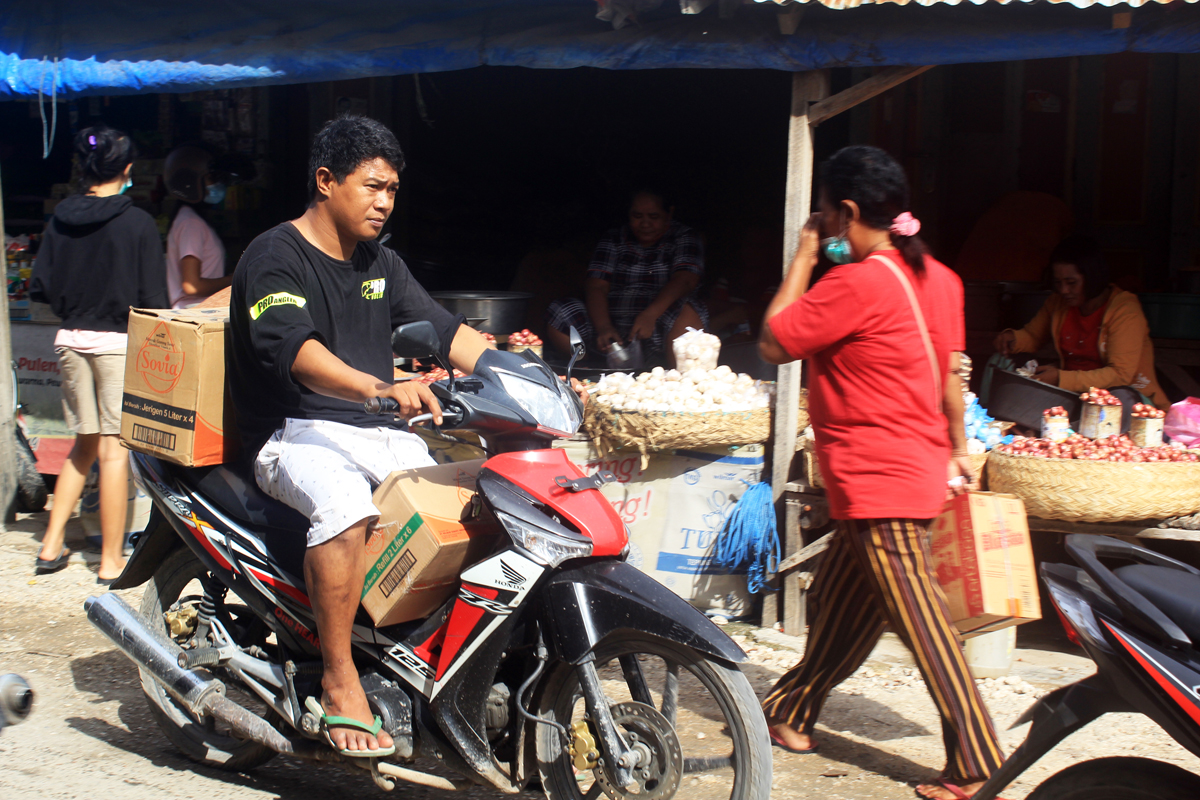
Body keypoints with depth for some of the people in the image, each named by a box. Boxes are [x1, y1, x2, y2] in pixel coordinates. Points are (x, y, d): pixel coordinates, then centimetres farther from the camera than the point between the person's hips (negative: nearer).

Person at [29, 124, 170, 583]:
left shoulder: (60, 220, 3)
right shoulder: (137, 224, -10)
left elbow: (40, 287, 4)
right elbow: (153, 298, -11)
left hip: (70, 340, 5)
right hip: (119, 341, -5)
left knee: (84, 445, 18)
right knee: (114, 448, -1)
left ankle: (52, 544, 17)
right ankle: (111, 560, 4)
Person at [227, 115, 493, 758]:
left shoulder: (381, 264, 18)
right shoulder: (274, 258, -7)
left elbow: (447, 332, 12)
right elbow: (294, 350, -25)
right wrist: (382, 389, -43)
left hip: (382, 434, 7)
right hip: (295, 435, -7)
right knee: (344, 501, -37)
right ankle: (339, 681, -27)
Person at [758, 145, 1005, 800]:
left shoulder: (857, 284, -19)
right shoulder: (935, 277, 7)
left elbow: (773, 343, -12)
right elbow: (950, 371, 15)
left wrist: (804, 256, -4)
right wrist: (956, 447, 25)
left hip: (878, 483, -10)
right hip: (918, 469, 10)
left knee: (924, 625, -5)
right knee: (840, 600, 20)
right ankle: (791, 712, 35)